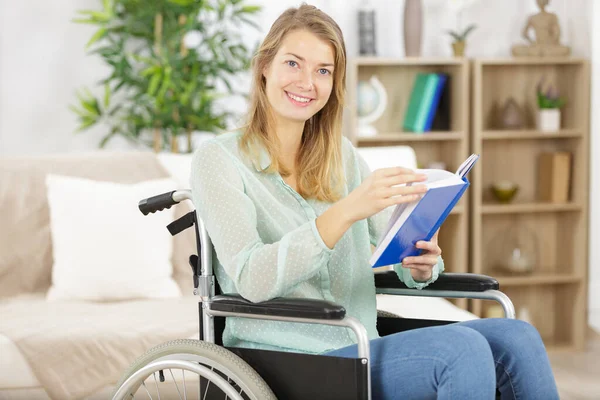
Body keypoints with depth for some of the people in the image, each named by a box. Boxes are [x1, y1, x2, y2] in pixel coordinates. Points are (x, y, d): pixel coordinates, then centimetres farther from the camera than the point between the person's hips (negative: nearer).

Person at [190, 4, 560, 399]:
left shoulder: (343, 156, 15)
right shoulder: (218, 159, -4)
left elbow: (402, 248, 15)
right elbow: (251, 280, -19)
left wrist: (422, 266, -11)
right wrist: (346, 211, -31)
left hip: (361, 352, 6)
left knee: (517, 337, -18)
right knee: (462, 349, -27)